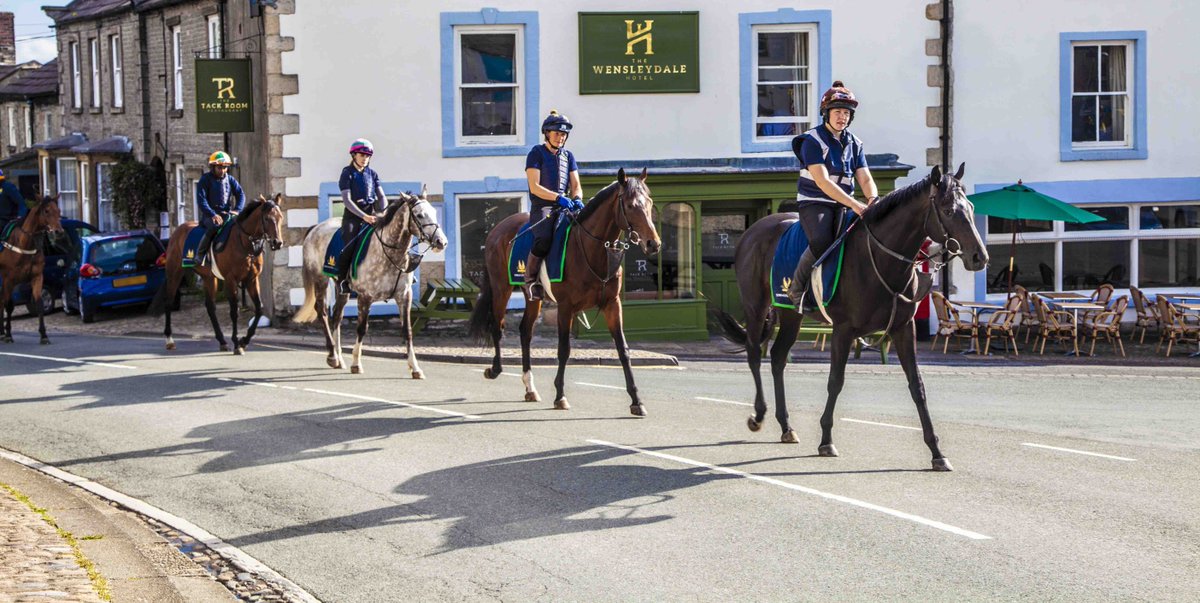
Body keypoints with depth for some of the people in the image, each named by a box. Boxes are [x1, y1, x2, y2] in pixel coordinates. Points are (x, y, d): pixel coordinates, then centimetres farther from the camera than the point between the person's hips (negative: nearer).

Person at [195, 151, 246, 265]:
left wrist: (237, 210, -11)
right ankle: (200, 254, -27)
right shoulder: (205, 180, -2)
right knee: (215, 225, -37)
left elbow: (241, 194, 7)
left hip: (228, 213, 5)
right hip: (210, 214, -5)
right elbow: (201, 201, -10)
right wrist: (213, 214, -21)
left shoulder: (230, 179, 12)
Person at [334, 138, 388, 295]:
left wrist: (383, 212, -10)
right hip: (353, 216, -5)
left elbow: (382, 197, 10)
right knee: (349, 246, -23)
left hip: (371, 215, 5)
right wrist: (363, 216, -21)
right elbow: (346, 200, -12)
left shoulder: (372, 174, 12)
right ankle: (342, 280, -7)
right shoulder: (347, 174, -2)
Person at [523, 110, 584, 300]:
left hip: (565, 207, 6)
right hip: (542, 207, -6)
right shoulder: (536, 153, 1)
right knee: (544, 238, -34)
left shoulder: (568, 156, 19)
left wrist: (577, 199, -10)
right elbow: (534, 187, -9)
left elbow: (576, 185, 14)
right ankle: (530, 279, -16)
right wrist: (558, 197, -22)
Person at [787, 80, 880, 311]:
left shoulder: (854, 144, 11)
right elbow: (822, 181, -21)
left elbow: (865, 179, 5)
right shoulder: (813, 141, -10)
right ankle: (797, 289, -14)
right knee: (821, 241, -33)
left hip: (843, 205, 7)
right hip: (814, 203, -7)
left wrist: (873, 200, -20)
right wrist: (854, 204, -30)